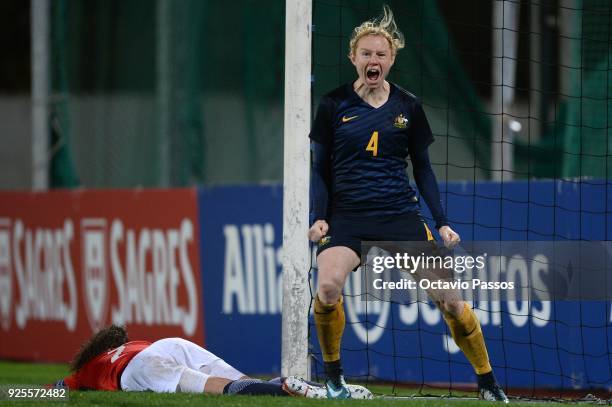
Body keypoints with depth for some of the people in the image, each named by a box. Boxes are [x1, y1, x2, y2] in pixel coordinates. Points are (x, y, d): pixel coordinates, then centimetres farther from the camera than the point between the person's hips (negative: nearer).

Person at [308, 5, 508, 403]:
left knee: (450, 299, -6)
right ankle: (333, 375, -7)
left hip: (401, 215, 1)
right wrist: (319, 217, -5)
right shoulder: (334, 105, 2)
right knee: (328, 286, -29)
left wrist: (442, 222, 7)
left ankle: (488, 383, 13)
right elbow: (321, 169, 8)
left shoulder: (408, 106, 6)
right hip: (347, 216, -1)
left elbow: (423, 169, 13)